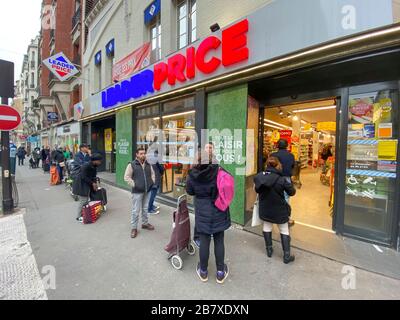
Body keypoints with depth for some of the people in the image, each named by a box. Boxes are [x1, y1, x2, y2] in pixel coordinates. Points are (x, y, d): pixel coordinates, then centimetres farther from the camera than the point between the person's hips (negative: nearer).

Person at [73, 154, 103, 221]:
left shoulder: (94, 166, 2)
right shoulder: (86, 166, -24)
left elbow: (93, 176, 8)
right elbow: (84, 177, -24)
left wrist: (95, 183, -5)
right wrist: (92, 183, -20)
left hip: (87, 185, 9)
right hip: (81, 185, -9)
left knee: (86, 200, 10)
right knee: (82, 200, -5)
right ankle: (79, 217, 5)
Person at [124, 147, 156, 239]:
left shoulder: (148, 165, 7)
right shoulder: (132, 165, -9)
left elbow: (152, 174, 21)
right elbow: (127, 177, -9)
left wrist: (152, 182, 8)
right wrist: (134, 184, -15)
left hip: (147, 191, 5)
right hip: (137, 191, -5)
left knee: (145, 209, 18)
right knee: (136, 210, 2)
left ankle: (145, 223, 35)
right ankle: (134, 228, 17)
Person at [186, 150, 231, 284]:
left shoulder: (193, 175, -11)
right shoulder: (219, 172, -13)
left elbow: (189, 191, 3)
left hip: (202, 213, 0)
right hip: (219, 213, 0)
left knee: (204, 242, 12)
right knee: (219, 241, 13)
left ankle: (203, 271, 33)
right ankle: (221, 272, 30)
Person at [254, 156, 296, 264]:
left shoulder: (259, 176, -12)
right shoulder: (281, 179, -23)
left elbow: (257, 190, 4)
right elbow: (292, 192, -8)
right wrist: (289, 184, 10)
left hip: (264, 209, 3)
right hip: (279, 210, -3)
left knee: (267, 227, 22)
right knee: (284, 231, 16)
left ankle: (269, 250, 35)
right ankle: (287, 256, 24)